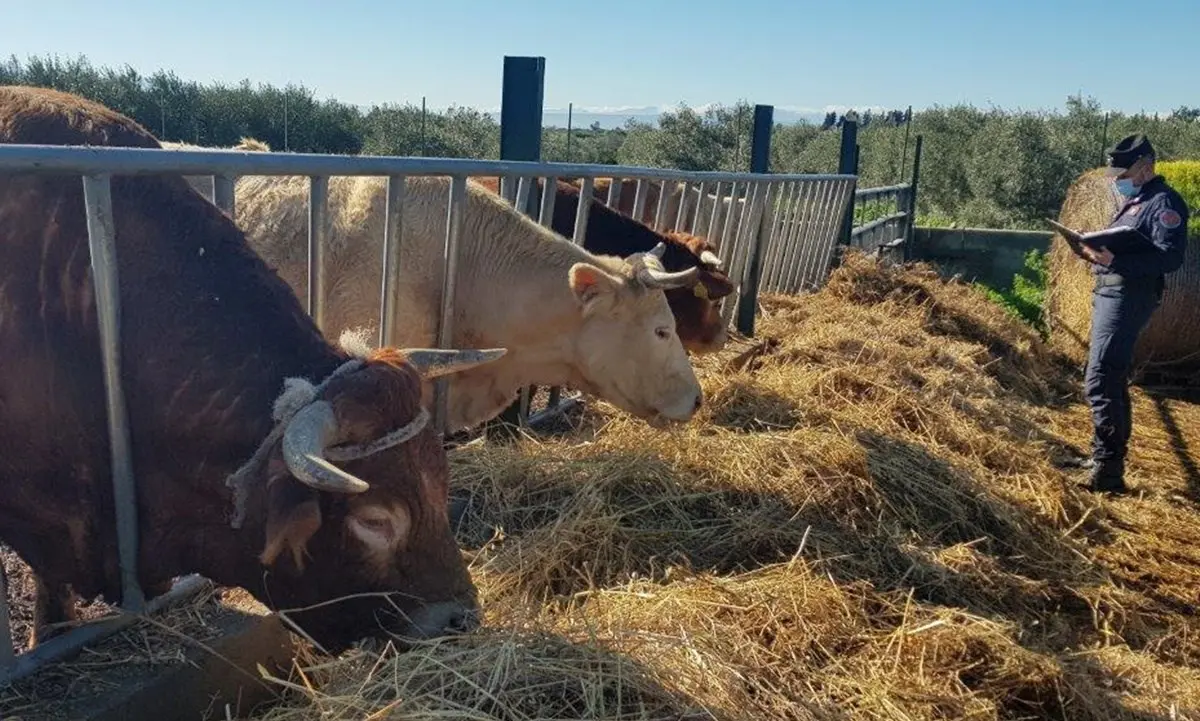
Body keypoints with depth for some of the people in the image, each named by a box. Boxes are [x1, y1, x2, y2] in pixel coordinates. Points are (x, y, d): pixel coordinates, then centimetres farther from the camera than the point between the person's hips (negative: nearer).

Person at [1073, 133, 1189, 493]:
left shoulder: (1164, 203, -11)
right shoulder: (1133, 201, 20)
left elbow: (1171, 257, -21)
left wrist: (1114, 260, -31)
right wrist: (1097, 248, 3)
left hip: (1128, 297, -11)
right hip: (1109, 293, 11)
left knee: (1099, 381, -16)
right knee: (1113, 379, 17)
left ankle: (1108, 473, -15)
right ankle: (1107, 456, 28)